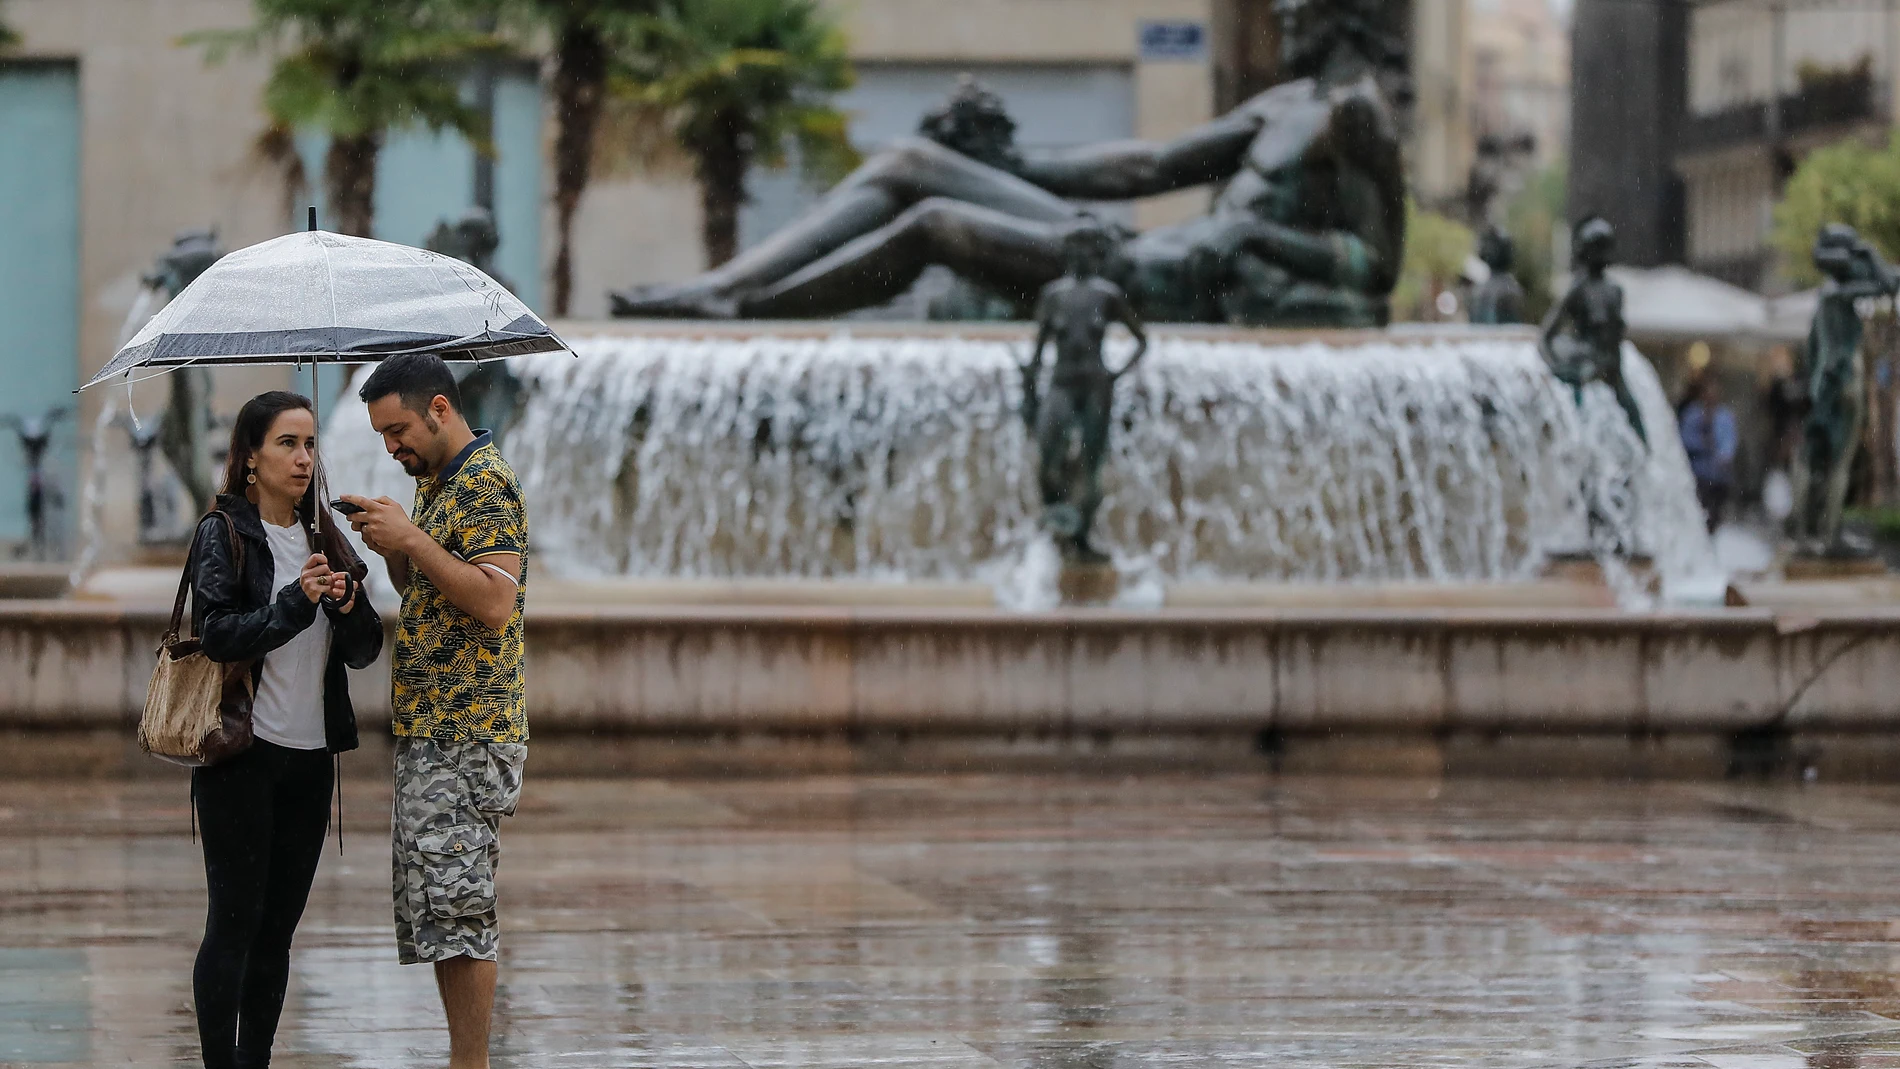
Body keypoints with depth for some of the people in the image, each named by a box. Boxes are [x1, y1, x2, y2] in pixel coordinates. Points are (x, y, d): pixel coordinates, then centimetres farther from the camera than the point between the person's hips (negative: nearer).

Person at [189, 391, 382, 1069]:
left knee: (278, 925, 8)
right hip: (242, 757, -5)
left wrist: (347, 606, -11)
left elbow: (365, 651, 9)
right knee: (235, 921, -5)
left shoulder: (324, 538, 12)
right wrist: (296, 602, -23)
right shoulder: (225, 533, -4)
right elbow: (218, 634, -14)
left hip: (311, 758, 6)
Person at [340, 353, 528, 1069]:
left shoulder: (485, 484, -12)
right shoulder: (437, 484, 19)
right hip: (428, 732, 10)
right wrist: (389, 545, 8)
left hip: (466, 737, -10)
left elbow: (496, 603, -22)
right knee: (438, 907, 9)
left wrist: (412, 540, -20)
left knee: (456, 904, -11)